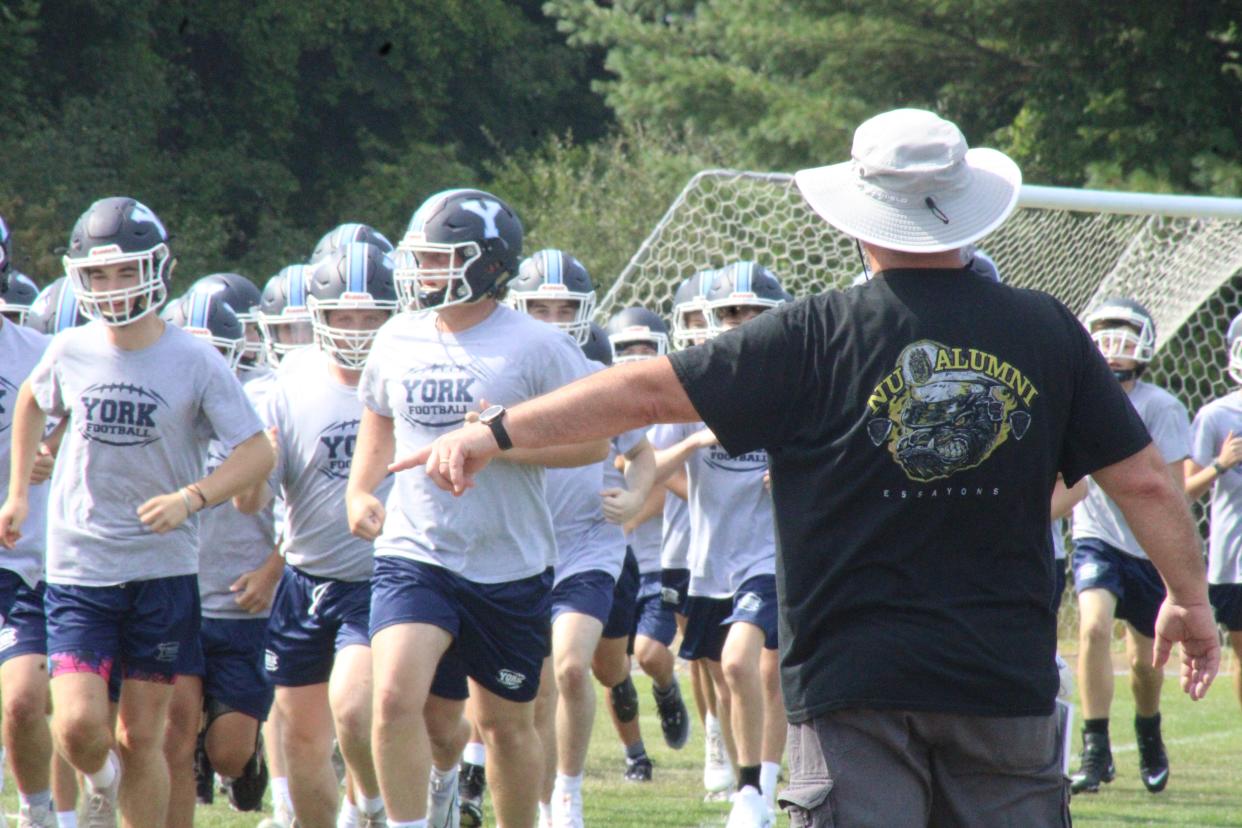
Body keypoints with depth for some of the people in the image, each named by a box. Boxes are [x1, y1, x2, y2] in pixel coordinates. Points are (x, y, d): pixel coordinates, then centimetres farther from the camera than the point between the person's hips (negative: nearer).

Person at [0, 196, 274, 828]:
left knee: (141, 736, 4)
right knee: (78, 725, -12)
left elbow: (256, 452, -7)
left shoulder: (194, 362, -8)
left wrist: (191, 498, -22)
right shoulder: (71, 353, -1)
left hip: (163, 568, -1)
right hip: (80, 564, 1)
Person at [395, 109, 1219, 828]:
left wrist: (494, 434, 5)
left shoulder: (818, 339, -5)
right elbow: (1145, 481, 5)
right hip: (1005, 680, 2)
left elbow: (648, 391, -3)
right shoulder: (1045, 333, 1)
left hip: (853, 683, -2)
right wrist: (1191, 598, 21)